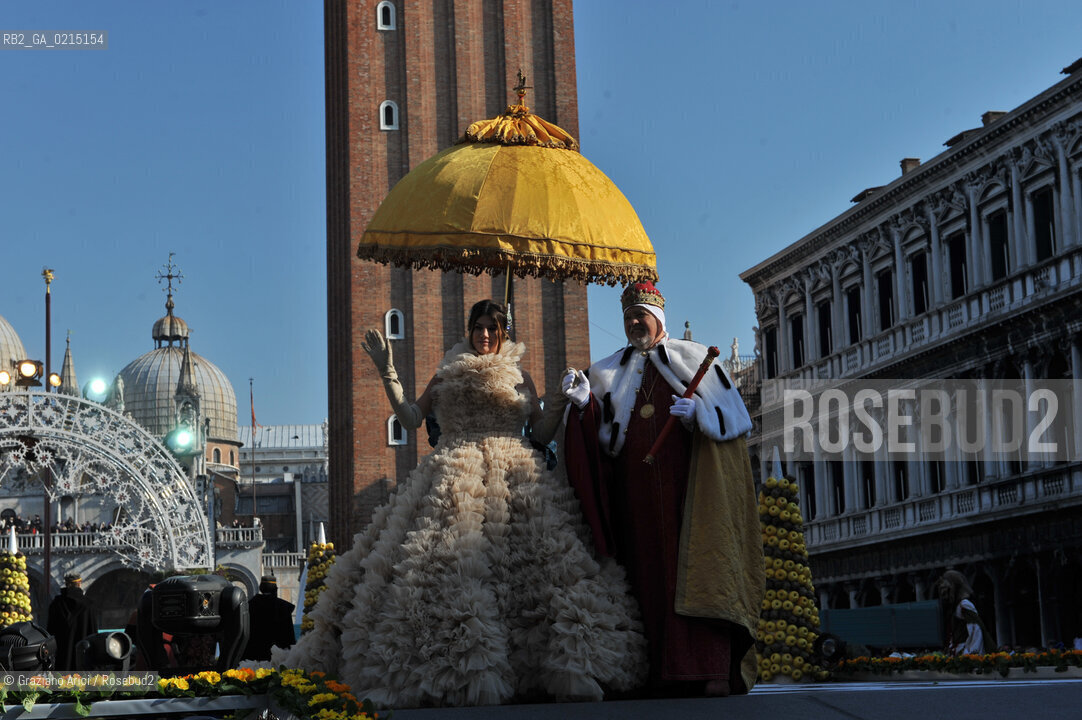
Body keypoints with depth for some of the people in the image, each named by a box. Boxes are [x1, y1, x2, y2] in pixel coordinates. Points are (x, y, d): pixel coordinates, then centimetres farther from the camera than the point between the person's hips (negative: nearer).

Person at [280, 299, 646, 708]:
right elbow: (410, 418, 12)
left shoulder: (519, 378, 19)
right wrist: (386, 370, 8)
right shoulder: (446, 375, 19)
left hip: (515, 477, 0)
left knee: (534, 562, -17)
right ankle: (452, 667, -21)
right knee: (445, 562, -19)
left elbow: (541, 434, 16)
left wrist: (561, 405, 1)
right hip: (454, 475, 0)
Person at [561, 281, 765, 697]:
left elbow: (734, 418, 5)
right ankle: (665, 677, -4)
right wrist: (585, 404, -7)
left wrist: (697, 414, -13)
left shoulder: (693, 359, 11)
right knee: (650, 576, -3)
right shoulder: (608, 372, 18)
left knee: (695, 568, -13)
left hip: (689, 486, -3)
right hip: (637, 495, 3)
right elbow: (605, 441, 9)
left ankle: (711, 672, -17)